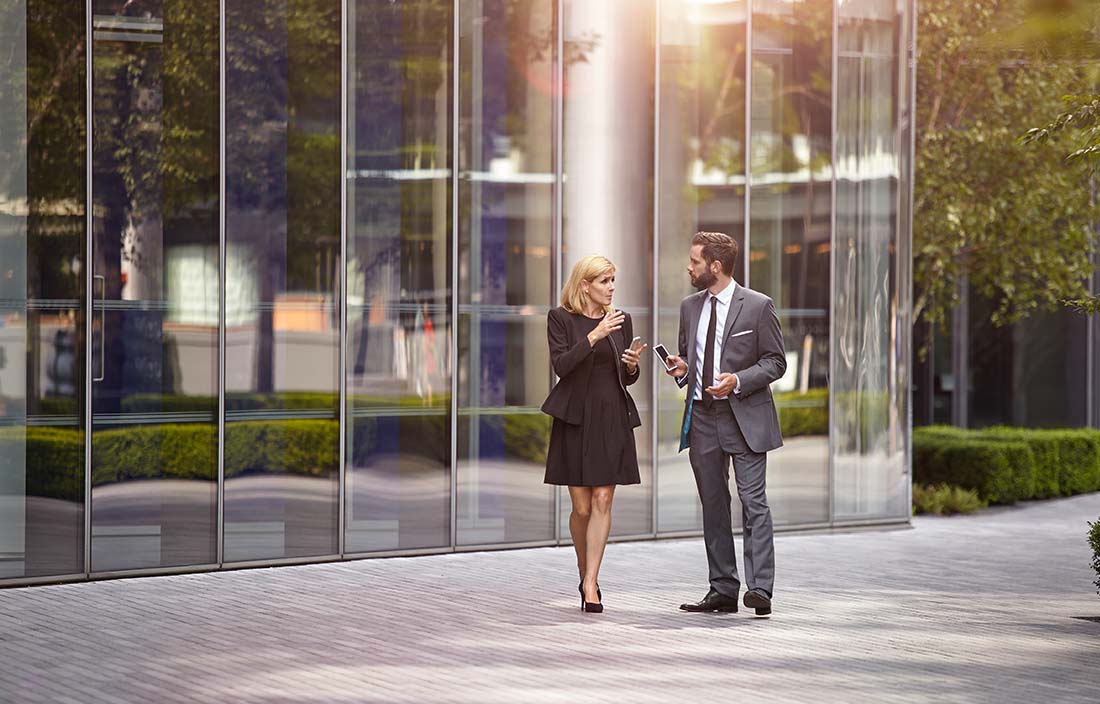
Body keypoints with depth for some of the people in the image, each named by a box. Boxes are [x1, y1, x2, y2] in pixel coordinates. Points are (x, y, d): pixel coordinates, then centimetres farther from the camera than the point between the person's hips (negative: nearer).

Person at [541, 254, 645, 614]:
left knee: (602, 501, -6)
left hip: (612, 419, 2)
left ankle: (591, 583, -6)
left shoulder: (621, 320, 9)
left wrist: (632, 365, -9)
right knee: (582, 507, 1)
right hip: (575, 418, -2)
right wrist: (594, 336, -23)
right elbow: (561, 365, -14)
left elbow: (627, 378, 14)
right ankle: (586, 576, 22)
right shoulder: (561, 318, -1)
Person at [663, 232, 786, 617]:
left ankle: (759, 589, -13)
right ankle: (722, 590, 14)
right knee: (713, 506, 8)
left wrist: (738, 380, -17)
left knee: (753, 502, -11)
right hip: (701, 416, 6)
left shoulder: (758, 306, -5)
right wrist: (681, 369, 1)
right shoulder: (690, 306, 12)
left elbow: (775, 361, -3)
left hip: (744, 416, -6)